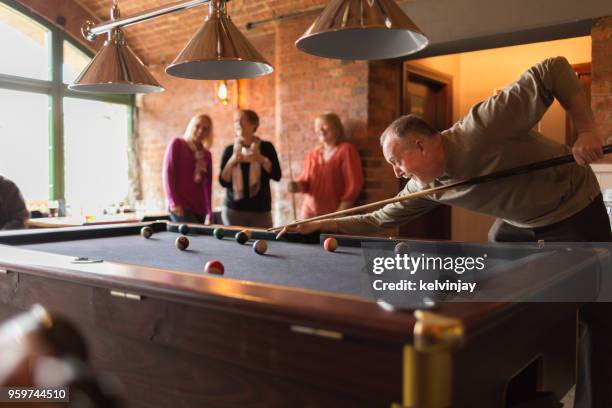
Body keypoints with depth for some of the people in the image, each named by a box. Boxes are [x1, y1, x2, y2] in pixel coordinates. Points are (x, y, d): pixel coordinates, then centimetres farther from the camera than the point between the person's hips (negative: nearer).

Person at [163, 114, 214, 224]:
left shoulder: (207, 155, 14)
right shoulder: (177, 143, 2)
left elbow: (207, 184, 9)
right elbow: (168, 172, -5)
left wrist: (209, 213, -2)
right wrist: (173, 202, -13)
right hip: (180, 207, -5)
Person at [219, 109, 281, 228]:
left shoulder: (266, 147, 4)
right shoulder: (229, 150, 7)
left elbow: (277, 176, -5)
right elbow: (223, 181, 0)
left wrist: (262, 159, -17)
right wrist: (232, 161, -13)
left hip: (260, 210, -1)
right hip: (234, 209, 1)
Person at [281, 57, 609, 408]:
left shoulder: (481, 129, -34)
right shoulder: (425, 187, -12)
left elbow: (555, 69, -30)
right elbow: (380, 219, 0)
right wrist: (318, 224, -5)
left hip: (574, 210, -7)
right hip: (520, 222, 7)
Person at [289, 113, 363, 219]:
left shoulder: (346, 150, -4)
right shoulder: (313, 154, 12)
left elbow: (353, 184, -9)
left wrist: (340, 214, -13)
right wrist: (297, 186, -6)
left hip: (334, 215, -5)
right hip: (310, 212, 5)